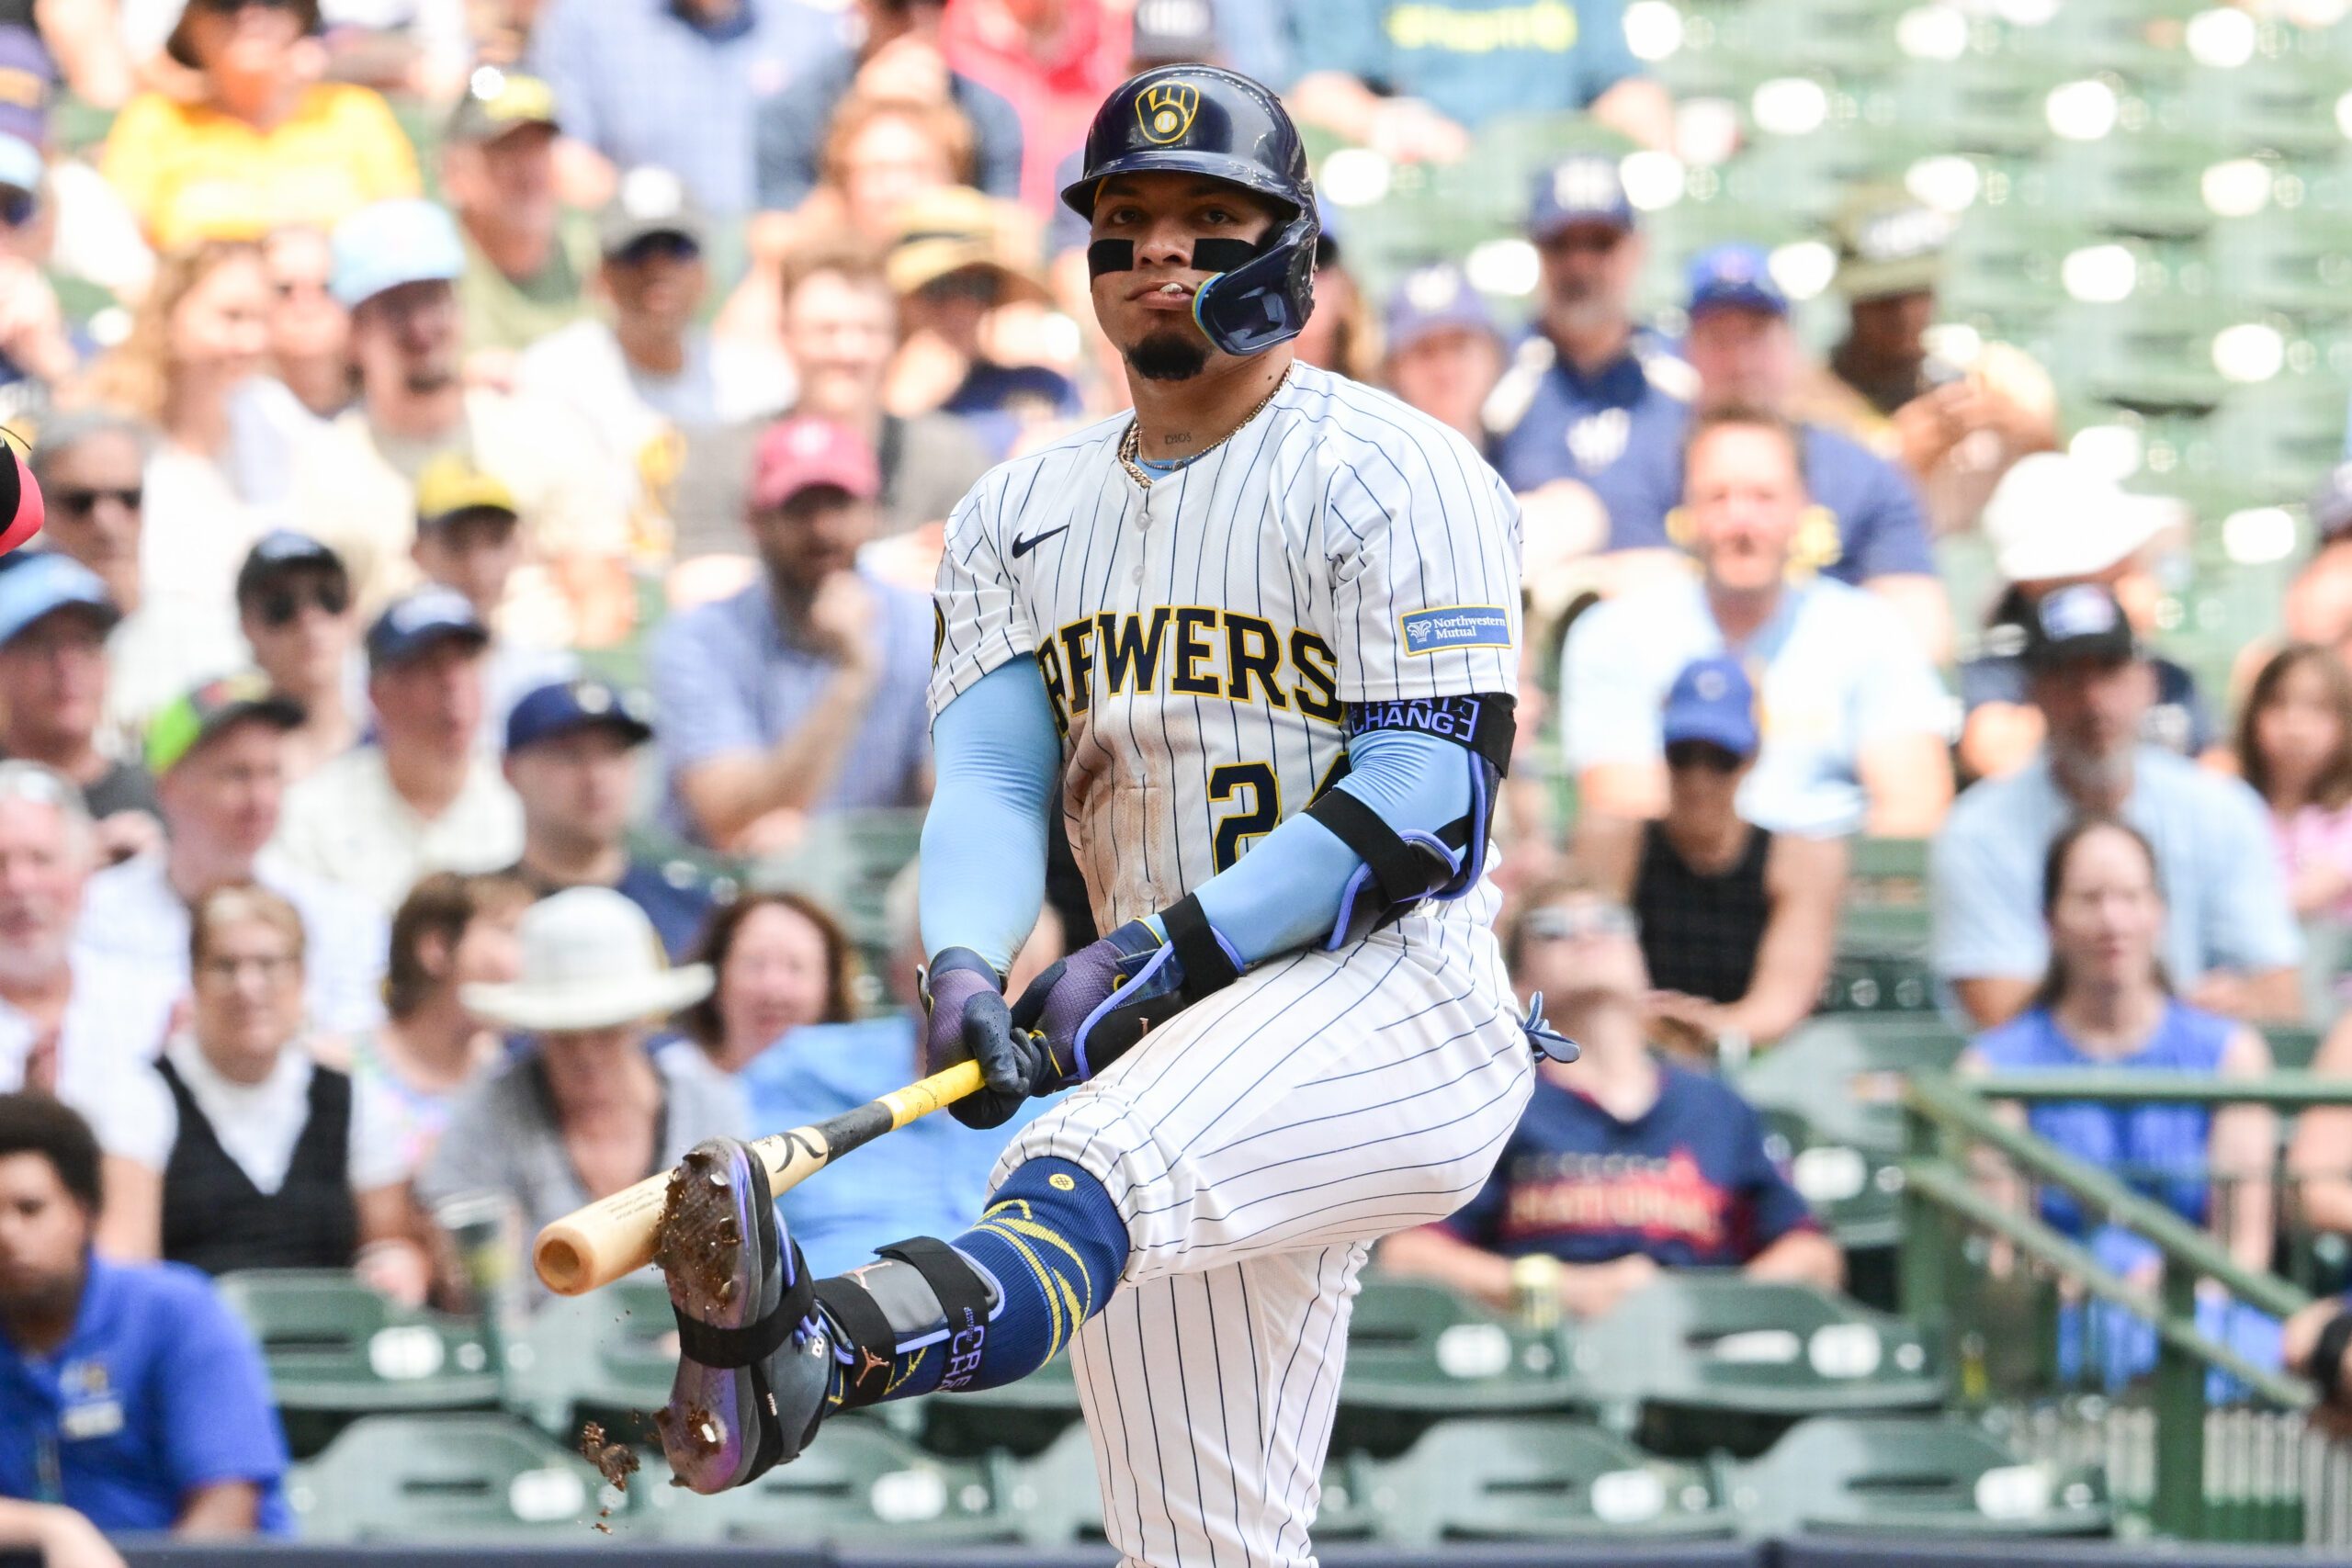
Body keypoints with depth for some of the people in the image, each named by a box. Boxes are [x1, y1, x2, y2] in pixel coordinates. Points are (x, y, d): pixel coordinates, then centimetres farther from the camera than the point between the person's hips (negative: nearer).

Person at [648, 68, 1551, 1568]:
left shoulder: (1390, 473, -4)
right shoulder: (1021, 515, 16)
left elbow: (1425, 803, -12)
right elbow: (989, 782, 4)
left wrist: (1160, 961, -20)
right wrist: (966, 968, -18)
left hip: (1397, 999, -7)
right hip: (1170, 1049, 7)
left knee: (1095, 1166, -37)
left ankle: (821, 1352, -64)